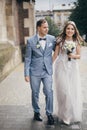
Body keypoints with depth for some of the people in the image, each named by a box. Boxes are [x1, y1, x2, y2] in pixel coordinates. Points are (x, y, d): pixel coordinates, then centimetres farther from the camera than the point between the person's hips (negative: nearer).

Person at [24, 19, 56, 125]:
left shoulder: (52, 39, 0)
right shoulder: (31, 40, -6)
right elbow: (27, 58, -3)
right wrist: (26, 74, -6)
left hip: (47, 71, 1)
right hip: (35, 72, -1)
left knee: (49, 92, -2)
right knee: (35, 93, 11)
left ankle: (49, 114, 16)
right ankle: (36, 112, 32)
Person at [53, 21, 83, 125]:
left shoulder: (76, 41, 4)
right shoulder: (60, 40, -2)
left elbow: (79, 55, 9)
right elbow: (55, 55, 1)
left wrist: (74, 56, -12)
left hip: (73, 68, 3)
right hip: (61, 67, -2)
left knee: (74, 91, 7)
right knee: (64, 91, -2)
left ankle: (73, 115, 28)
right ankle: (65, 116, 13)